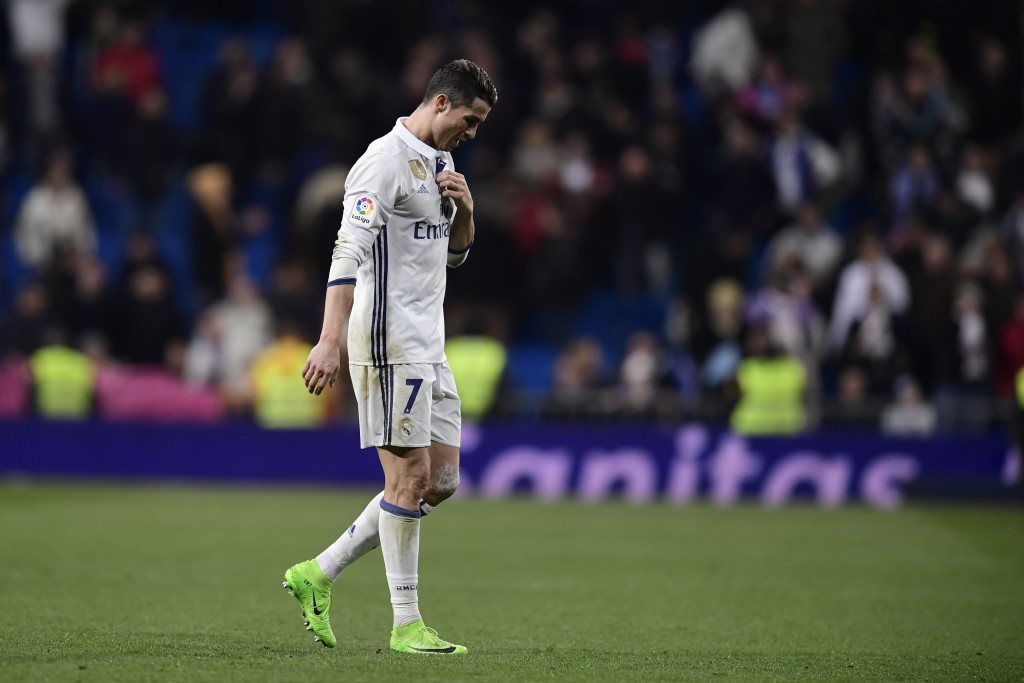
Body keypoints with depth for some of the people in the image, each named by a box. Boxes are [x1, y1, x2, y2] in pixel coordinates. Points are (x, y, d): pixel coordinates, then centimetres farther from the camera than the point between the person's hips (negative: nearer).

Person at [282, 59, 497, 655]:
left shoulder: (439, 162, 16)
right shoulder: (386, 161, -13)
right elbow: (349, 251, -21)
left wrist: (464, 210, 4)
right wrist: (331, 340, -29)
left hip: (428, 347, 9)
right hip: (388, 339, -9)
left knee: (442, 480, 7)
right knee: (410, 476, -8)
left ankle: (320, 573, 14)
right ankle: (407, 623, -2)